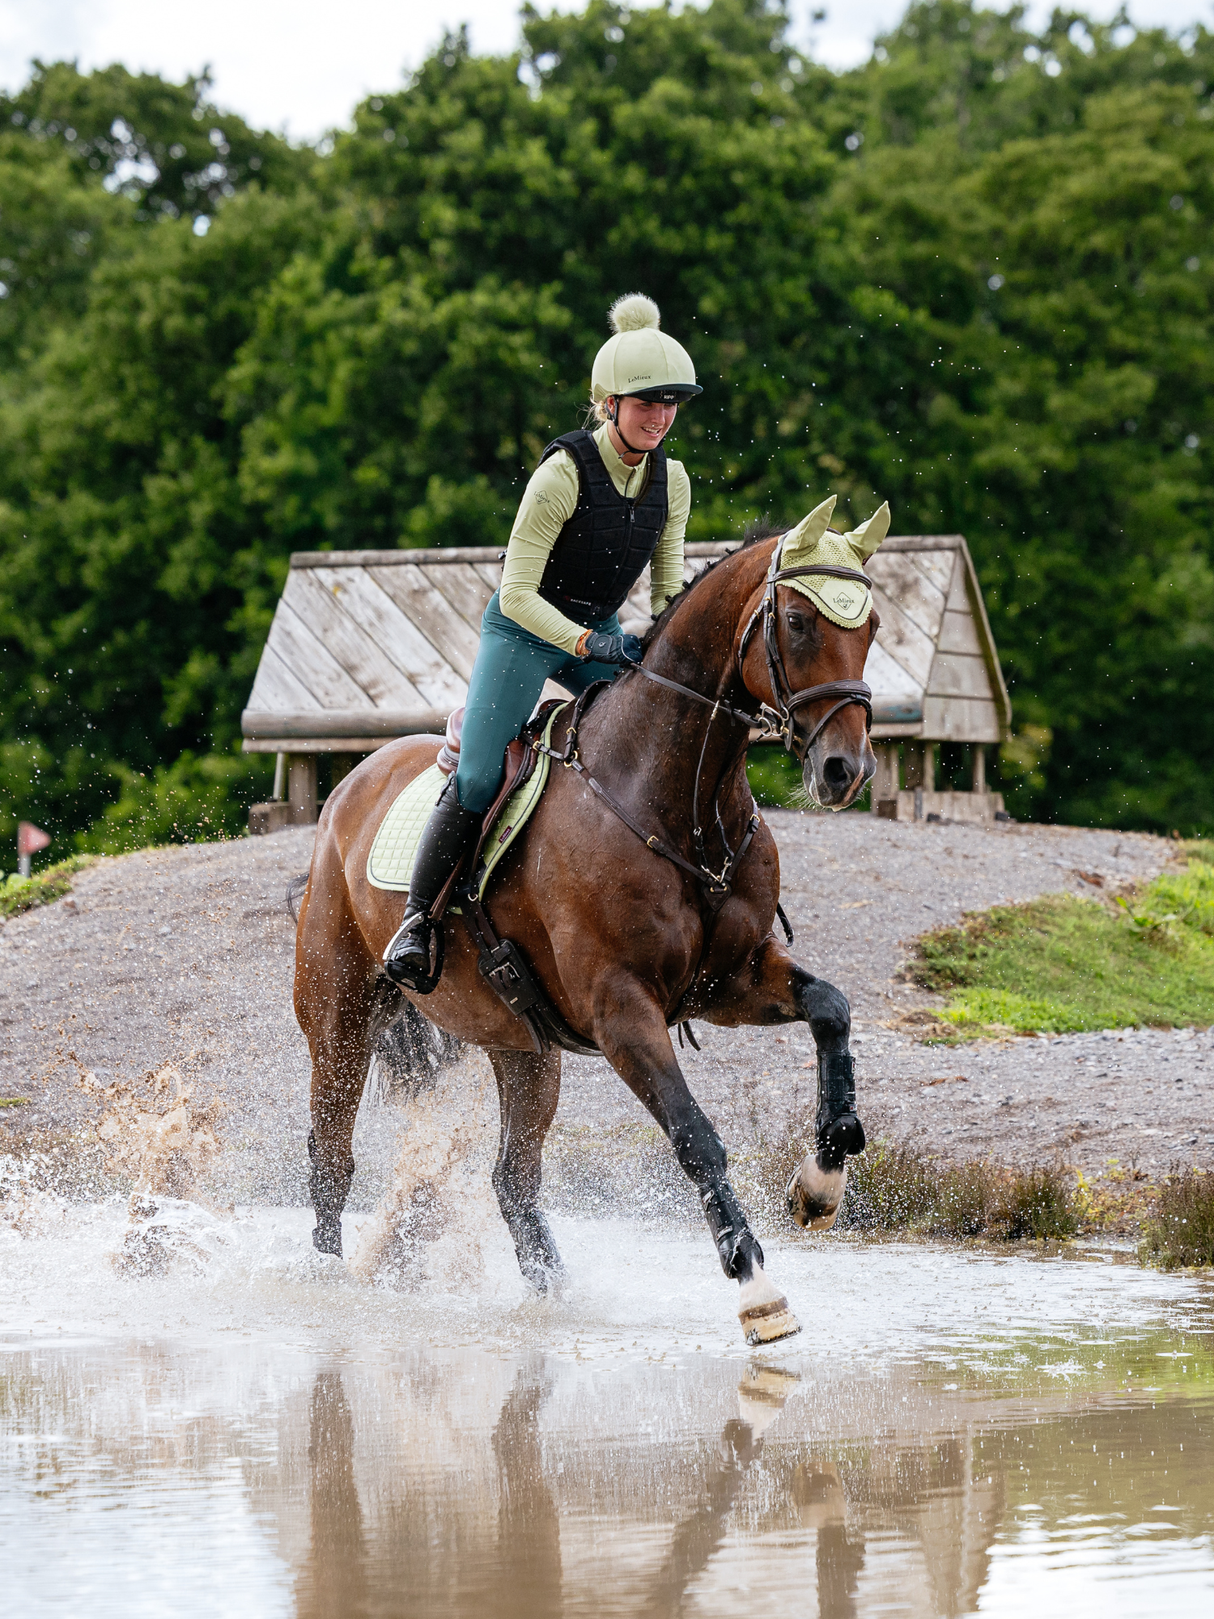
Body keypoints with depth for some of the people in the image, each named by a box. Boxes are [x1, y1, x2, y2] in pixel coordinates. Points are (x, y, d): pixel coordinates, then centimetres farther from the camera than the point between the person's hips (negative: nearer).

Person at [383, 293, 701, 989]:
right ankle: (417, 919, -4)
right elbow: (518, 594, -22)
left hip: (603, 632, 6)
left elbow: (669, 590, 7)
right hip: (525, 630, -6)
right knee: (479, 781, -17)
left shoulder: (673, 479, -4)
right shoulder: (563, 473, -22)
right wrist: (590, 645, -33)